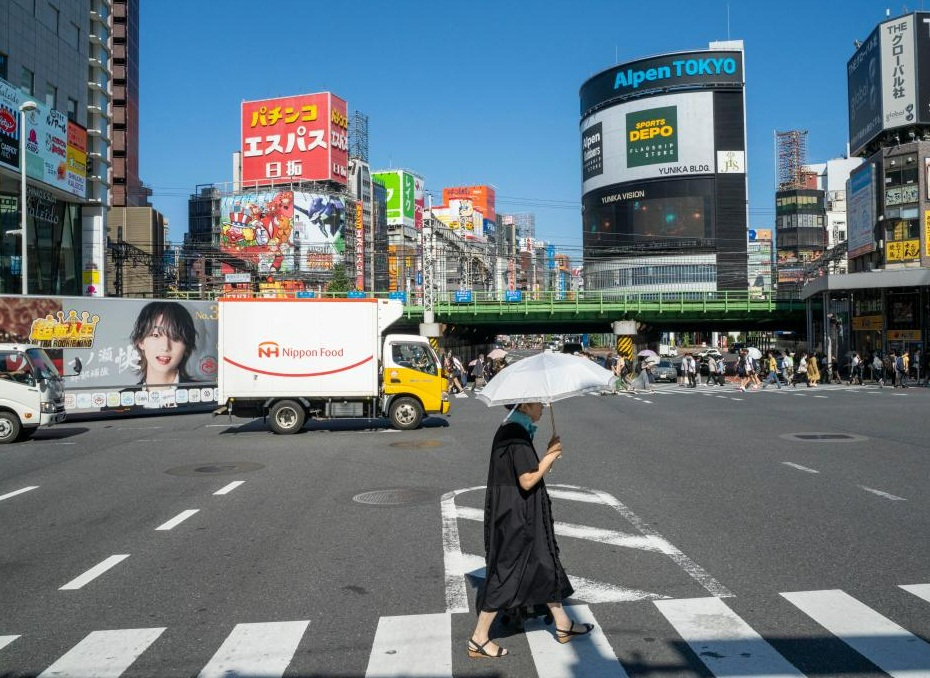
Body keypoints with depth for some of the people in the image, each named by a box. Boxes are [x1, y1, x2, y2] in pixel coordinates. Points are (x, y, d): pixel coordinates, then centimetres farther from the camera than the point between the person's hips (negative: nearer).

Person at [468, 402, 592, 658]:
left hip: (519, 514, 10)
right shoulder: (518, 435, -22)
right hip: (516, 516, -10)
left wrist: (549, 454, 3)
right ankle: (478, 639, 11)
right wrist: (551, 454, -14)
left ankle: (562, 624, 32)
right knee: (506, 571, 0)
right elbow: (527, 481, -25)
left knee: (544, 564, 18)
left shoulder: (508, 430, 9)